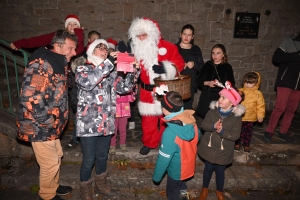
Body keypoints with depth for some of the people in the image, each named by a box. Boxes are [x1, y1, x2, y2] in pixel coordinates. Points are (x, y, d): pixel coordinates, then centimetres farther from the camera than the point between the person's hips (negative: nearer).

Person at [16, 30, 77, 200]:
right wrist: (48, 122, -21)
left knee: (56, 157, 23)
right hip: (41, 127, -9)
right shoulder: (41, 65, -22)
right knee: (50, 163, 7)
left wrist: (56, 121, 12)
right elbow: (30, 99, -29)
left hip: (52, 126, 9)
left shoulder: (58, 64, 8)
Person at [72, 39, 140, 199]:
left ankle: (101, 184, 43)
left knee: (102, 156, 20)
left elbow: (124, 87, 3)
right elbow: (87, 82, -27)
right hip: (89, 123, -5)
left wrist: (134, 70, -10)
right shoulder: (82, 68, -5)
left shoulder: (110, 71, 10)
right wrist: (108, 62, -26)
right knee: (89, 159, 7)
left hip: (106, 123, 5)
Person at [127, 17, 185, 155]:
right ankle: (149, 143, 28)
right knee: (148, 119, 10)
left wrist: (165, 68, -23)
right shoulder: (137, 49, 5)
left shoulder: (167, 47, -7)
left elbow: (179, 63, -8)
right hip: (147, 91, 3)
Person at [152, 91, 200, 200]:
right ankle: (183, 189, 64)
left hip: (177, 170, -6)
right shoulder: (191, 121, -19)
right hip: (189, 164, 6)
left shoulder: (170, 133, -39)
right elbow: (198, 137, 1)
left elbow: (164, 158, -28)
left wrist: (156, 176, -10)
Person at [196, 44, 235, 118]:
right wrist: (207, 83, -10)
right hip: (206, 96, 2)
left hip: (220, 97, -2)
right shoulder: (207, 65, 10)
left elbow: (232, 84, 0)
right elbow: (199, 81, 9)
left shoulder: (227, 67, 4)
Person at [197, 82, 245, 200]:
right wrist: (213, 126, -32)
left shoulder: (236, 116, -15)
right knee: (208, 169, 20)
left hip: (224, 151, -1)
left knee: (220, 171, 18)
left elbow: (235, 135, -19)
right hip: (209, 147, 2)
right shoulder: (213, 110, -9)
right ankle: (204, 189, 45)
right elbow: (203, 124, -12)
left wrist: (222, 132, -35)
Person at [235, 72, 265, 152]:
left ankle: (246, 145, 29)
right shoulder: (240, 91, -2)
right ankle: (237, 143, 29)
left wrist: (260, 115, -6)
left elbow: (260, 106, -2)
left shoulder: (258, 94, -5)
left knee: (248, 132, 12)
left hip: (250, 118, -1)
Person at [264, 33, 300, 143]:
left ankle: (283, 132, 18)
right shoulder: (289, 41, 1)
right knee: (280, 107, -8)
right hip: (285, 82, -5)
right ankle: (269, 131, 5)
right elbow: (276, 58, -9)